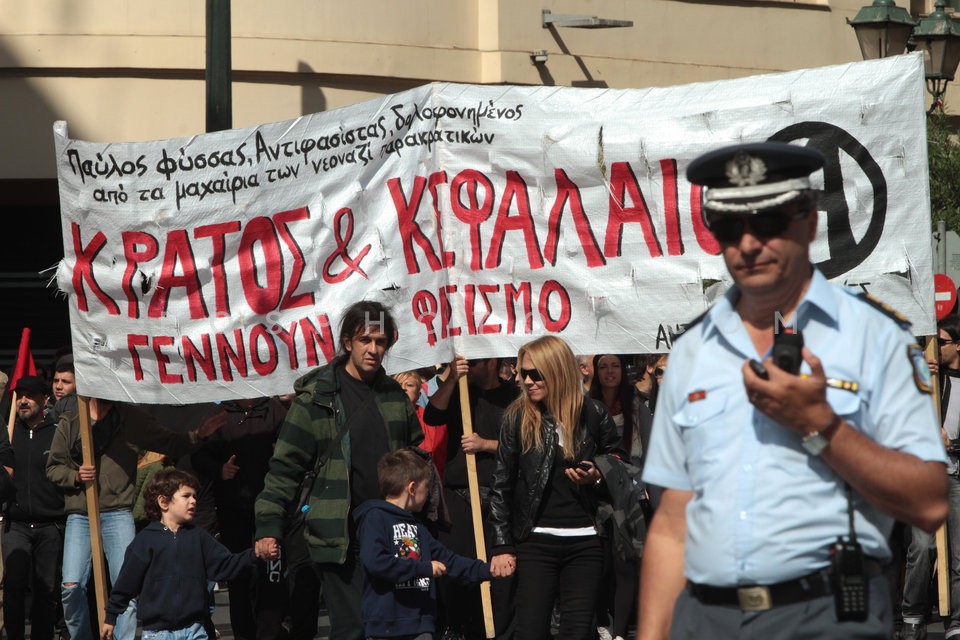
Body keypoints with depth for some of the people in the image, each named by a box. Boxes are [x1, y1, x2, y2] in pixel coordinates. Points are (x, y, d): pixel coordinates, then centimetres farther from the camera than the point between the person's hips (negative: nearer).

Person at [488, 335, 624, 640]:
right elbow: (501, 487, 4)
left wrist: (597, 478, -8)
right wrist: (502, 546, -1)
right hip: (536, 542, 0)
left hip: (584, 543, 0)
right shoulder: (517, 418, 1)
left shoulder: (593, 414, 2)